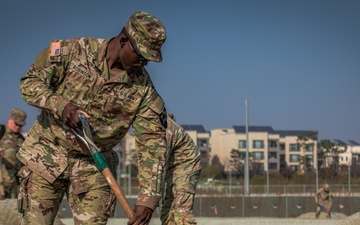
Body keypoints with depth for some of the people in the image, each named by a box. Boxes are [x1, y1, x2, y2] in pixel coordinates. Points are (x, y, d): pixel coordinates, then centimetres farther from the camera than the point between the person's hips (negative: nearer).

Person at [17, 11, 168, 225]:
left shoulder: (143, 89, -10)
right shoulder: (74, 51, -12)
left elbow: (152, 143, -12)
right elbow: (30, 82, -7)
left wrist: (148, 199, -21)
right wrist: (61, 105, -27)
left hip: (94, 165, 1)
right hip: (47, 154, -1)